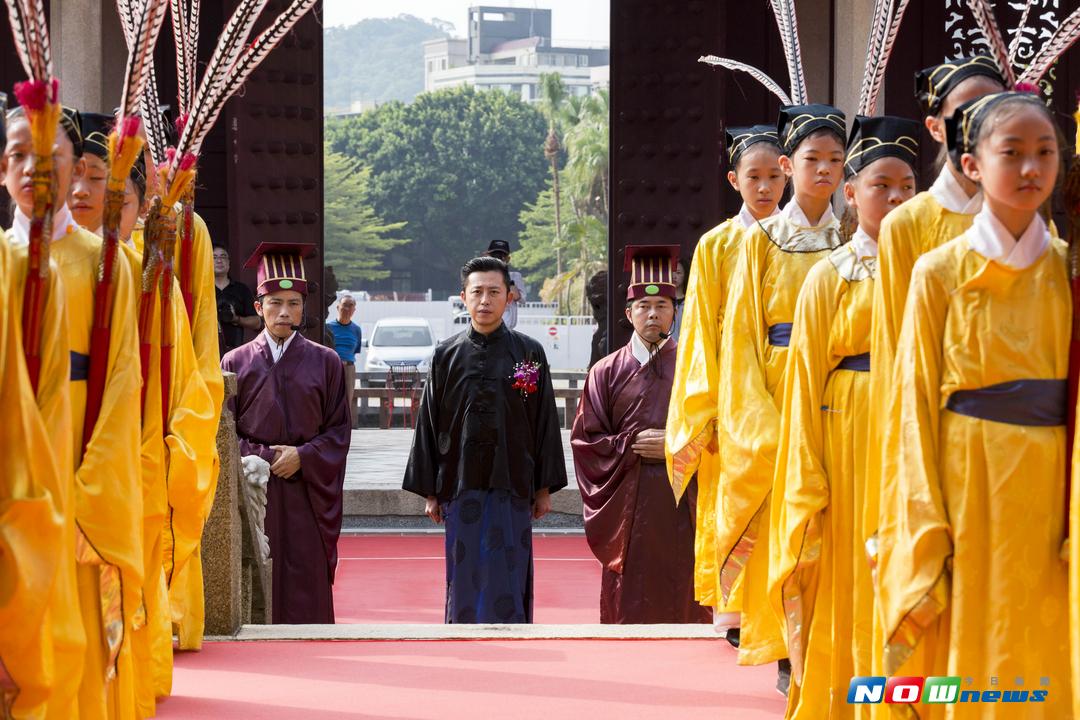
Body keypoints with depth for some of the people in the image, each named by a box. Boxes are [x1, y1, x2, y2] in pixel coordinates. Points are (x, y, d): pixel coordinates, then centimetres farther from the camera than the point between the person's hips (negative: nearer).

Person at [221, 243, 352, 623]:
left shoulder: (325, 362, 7)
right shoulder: (236, 362, 7)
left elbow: (339, 432, 5)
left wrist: (302, 457, -11)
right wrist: (264, 457, -10)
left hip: (307, 493, 0)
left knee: (308, 590, -3)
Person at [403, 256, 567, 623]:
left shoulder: (529, 353, 1)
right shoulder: (446, 355, 4)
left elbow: (545, 422, 3)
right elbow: (429, 425, 6)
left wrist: (544, 488, 2)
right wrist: (430, 492, 4)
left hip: (511, 486, -1)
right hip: (460, 486, 1)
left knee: (505, 584, -3)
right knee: (465, 582, 5)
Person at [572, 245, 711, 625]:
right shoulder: (607, 372, 8)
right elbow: (585, 439, 6)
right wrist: (632, 447, -8)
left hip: (683, 506, 0)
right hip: (627, 505, 0)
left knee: (683, 603, -1)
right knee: (630, 607, -1)